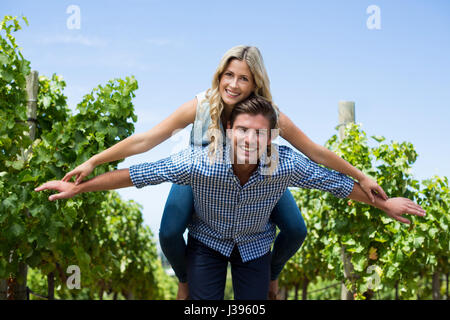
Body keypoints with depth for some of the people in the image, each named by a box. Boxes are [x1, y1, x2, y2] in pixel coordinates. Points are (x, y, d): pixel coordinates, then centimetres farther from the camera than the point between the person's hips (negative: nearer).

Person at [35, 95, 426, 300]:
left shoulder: (287, 164, -30)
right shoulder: (200, 162, -34)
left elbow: (336, 182, -14)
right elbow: (140, 173, -27)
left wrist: (384, 204, -5)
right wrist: (79, 187, -25)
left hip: (255, 245, 1)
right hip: (208, 240, -1)